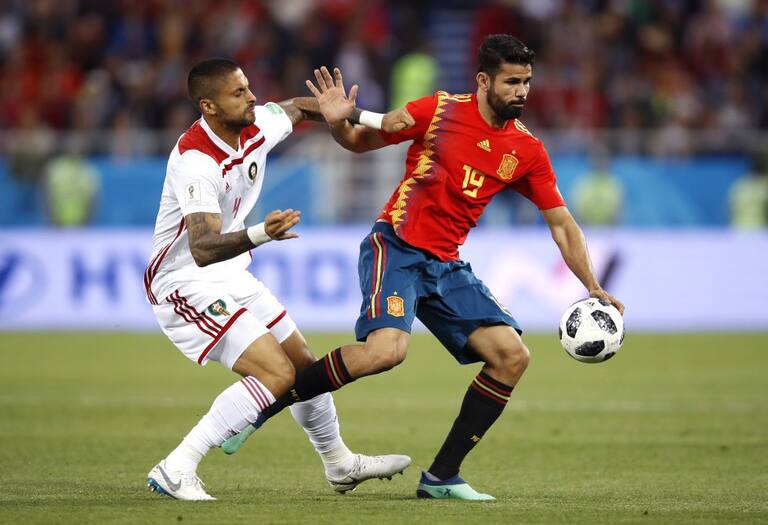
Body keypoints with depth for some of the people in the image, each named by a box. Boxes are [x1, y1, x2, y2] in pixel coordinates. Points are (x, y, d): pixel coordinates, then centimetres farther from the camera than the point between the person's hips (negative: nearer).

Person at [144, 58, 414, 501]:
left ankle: (341, 465, 40)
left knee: (304, 364, 17)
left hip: (230, 277, 9)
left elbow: (299, 108, 19)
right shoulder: (195, 161, -30)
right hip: (186, 284, -9)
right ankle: (175, 471, -20)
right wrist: (260, 234, -58)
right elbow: (203, 248, -41)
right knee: (277, 372, -21)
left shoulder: (257, 125, -6)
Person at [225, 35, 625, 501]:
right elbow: (361, 142, 2)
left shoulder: (528, 151, 4)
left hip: (446, 266, 6)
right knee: (387, 348, -30)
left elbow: (562, 224, 10)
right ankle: (265, 406, -13)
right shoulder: (441, 110, -6)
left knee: (512, 355, -7)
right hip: (396, 248, -6)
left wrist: (594, 289, 1)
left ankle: (441, 477, 2)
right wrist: (339, 122, -20)